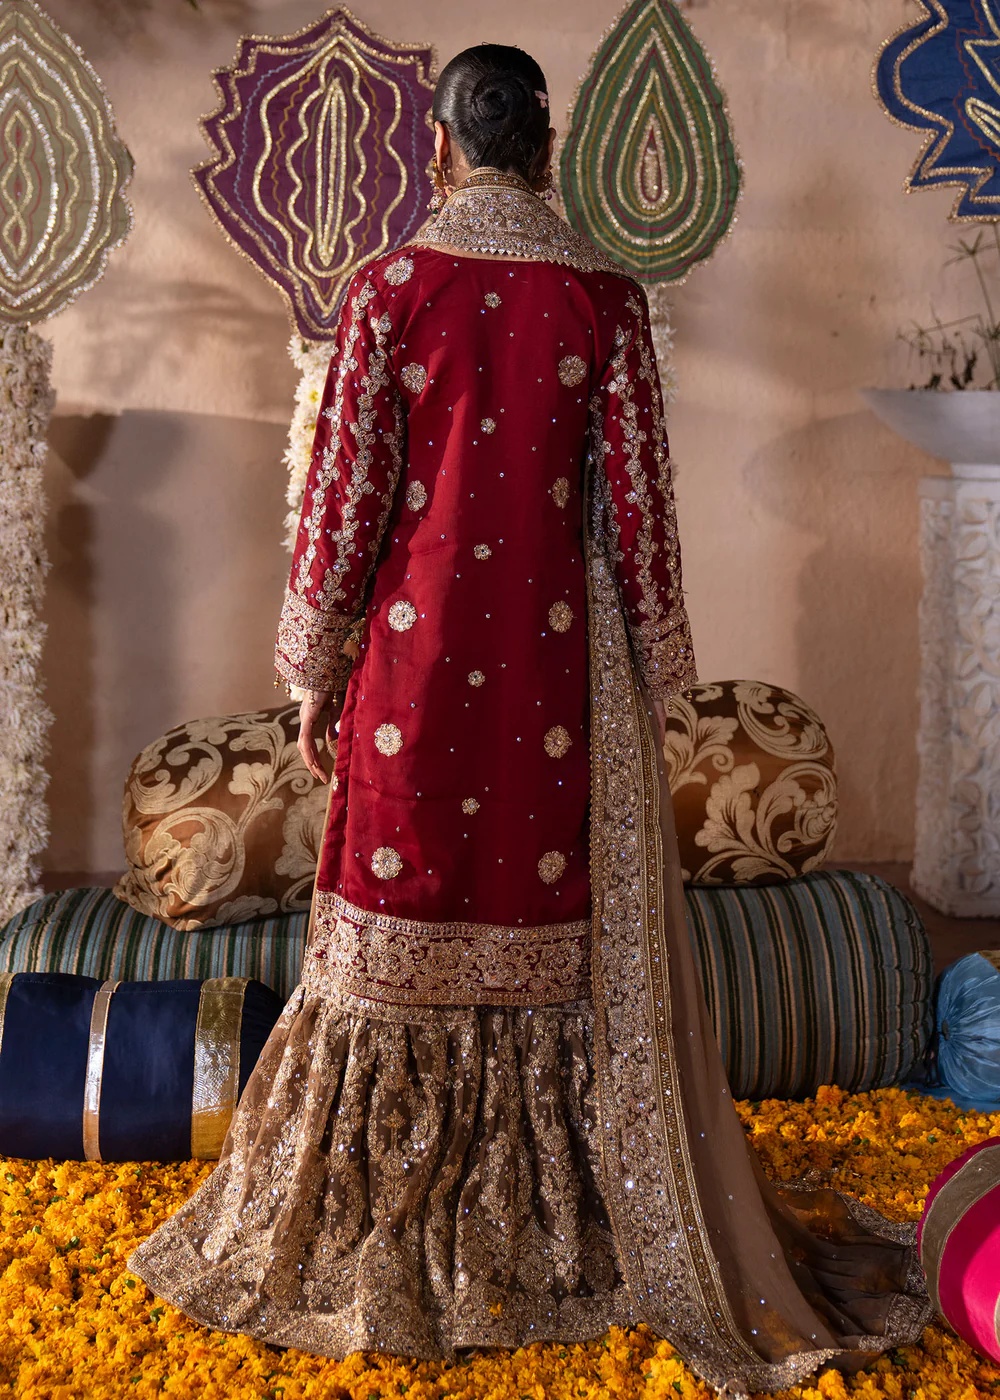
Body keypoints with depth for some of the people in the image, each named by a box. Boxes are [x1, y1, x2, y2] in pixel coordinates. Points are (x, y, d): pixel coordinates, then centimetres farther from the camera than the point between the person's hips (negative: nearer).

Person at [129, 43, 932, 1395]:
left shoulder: (390, 285, -4)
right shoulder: (604, 296, -1)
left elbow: (345, 488, -5)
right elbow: (637, 497, -1)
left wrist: (316, 669, 3)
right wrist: (654, 670, 8)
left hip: (417, 646, -1)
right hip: (555, 657, 1)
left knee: (404, 917, 9)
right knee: (562, 922, 10)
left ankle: (384, 1236, 22)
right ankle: (571, 1224, 23)